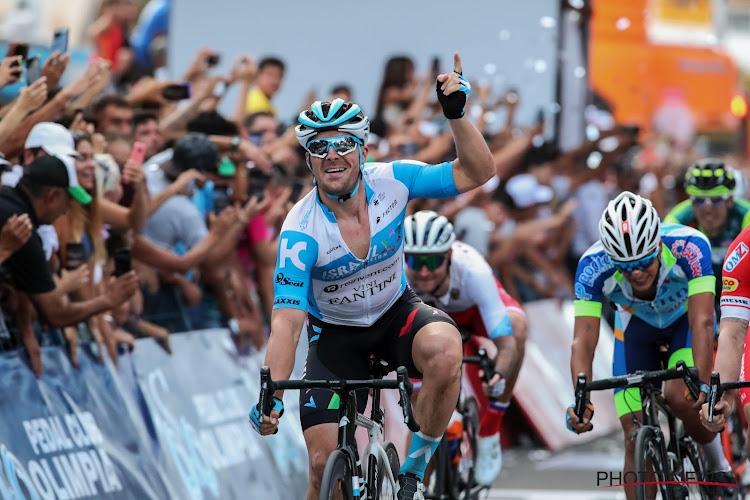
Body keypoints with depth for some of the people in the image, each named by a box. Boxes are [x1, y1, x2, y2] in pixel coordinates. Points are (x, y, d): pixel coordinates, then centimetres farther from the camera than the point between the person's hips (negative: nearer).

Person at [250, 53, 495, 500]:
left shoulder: (391, 181, -19)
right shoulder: (301, 231, -26)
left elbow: (476, 174, -16)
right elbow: (287, 320, -28)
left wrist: (456, 113, -32)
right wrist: (271, 398, -40)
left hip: (395, 312, 1)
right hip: (335, 334, -1)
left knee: (444, 349, -35)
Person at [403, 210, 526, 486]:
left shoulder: (474, 272, -43)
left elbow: (506, 342, -44)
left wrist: (499, 376, -64)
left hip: (474, 307, -2)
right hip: (428, 313, 2)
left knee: (516, 327, -34)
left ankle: (489, 433, -19)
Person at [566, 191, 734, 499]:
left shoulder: (689, 247, -38)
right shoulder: (593, 267, -33)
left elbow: (701, 322, -43)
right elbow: (583, 341, -36)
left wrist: (702, 384, -56)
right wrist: (581, 402, -51)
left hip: (684, 318, -2)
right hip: (637, 325, 2)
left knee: (678, 397, -28)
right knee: (635, 438, -8)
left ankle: (716, 460, 1)